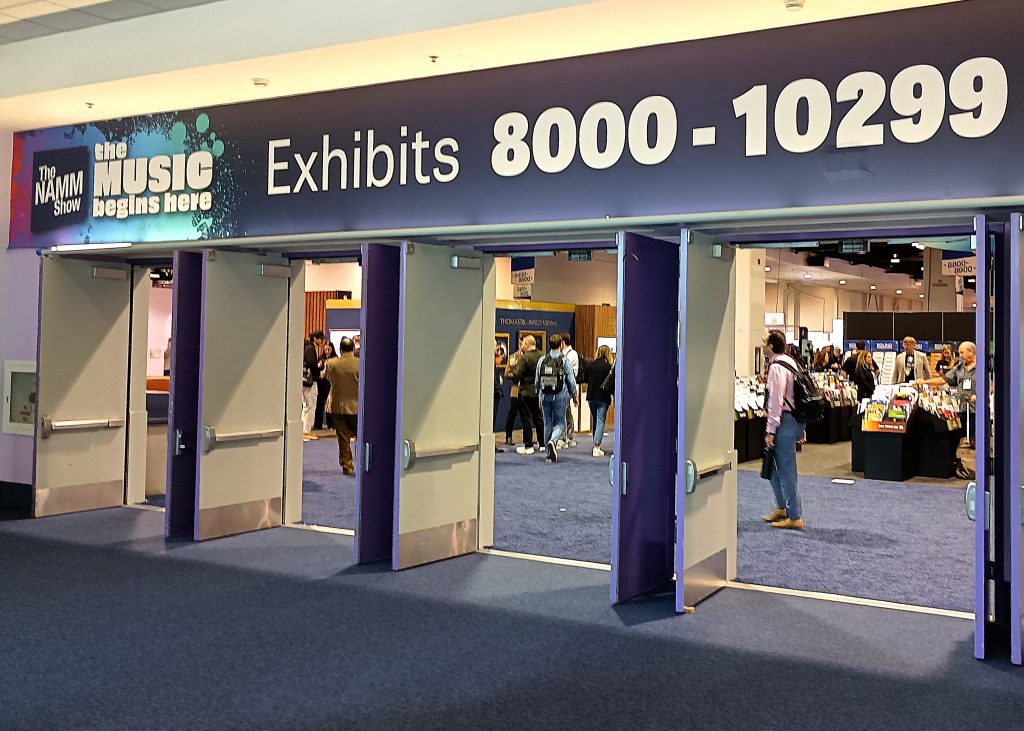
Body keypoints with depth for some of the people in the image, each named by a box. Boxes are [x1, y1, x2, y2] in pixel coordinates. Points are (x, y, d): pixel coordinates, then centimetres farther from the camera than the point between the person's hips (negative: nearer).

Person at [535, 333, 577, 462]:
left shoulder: (542, 361, 2)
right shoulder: (565, 361, -7)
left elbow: (537, 381, 7)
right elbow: (571, 381, -4)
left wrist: (540, 395, 20)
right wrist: (574, 395, 11)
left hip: (545, 396, 3)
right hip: (560, 396, -3)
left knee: (548, 423, 11)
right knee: (560, 423, 6)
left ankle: (550, 453, 15)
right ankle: (552, 441, -24)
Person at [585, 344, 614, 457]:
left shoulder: (591, 365, -1)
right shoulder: (608, 366, -13)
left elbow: (585, 378, 8)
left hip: (591, 397, 4)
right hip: (603, 397, -4)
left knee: (595, 420, 18)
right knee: (601, 421, -2)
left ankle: (597, 444, 27)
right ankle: (597, 447, -10)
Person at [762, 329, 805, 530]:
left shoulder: (777, 367, -16)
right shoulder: (791, 362, 15)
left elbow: (776, 401, -19)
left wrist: (770, 431, -16)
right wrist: (801, 428, 22)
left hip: (785, 421, -10)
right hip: (796, 419, 10)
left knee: (786, 469, -3)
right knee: (773, 465, 19)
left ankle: (795, 518, 2)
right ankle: (781, 508, 28)